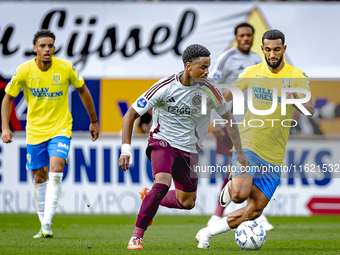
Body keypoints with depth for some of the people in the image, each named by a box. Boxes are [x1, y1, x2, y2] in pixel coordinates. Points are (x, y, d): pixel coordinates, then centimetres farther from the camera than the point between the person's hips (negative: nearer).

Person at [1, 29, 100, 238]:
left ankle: (47, 223, -24)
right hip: (35, 131, 2)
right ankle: (44, 226, 22)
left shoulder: (66, 68, -9)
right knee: (40, 178, 8)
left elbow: (83, 91, 7)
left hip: (60, 129, -2)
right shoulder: (24, 71, -9)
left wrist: (94, 121, 13)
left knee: (56, 170, -22)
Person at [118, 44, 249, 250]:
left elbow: (229, 118, 4)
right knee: (163, 183, -31)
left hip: (189, 149, 4)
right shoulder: (166, 87, -19)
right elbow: (131, 115, -14)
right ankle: (137, 237, -21)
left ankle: (150, 198, 40)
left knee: (187, 202, 10)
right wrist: (126, 150, -22)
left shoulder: (208, 91, -12)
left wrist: (239, 153, 1)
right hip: (163, 141, -4)